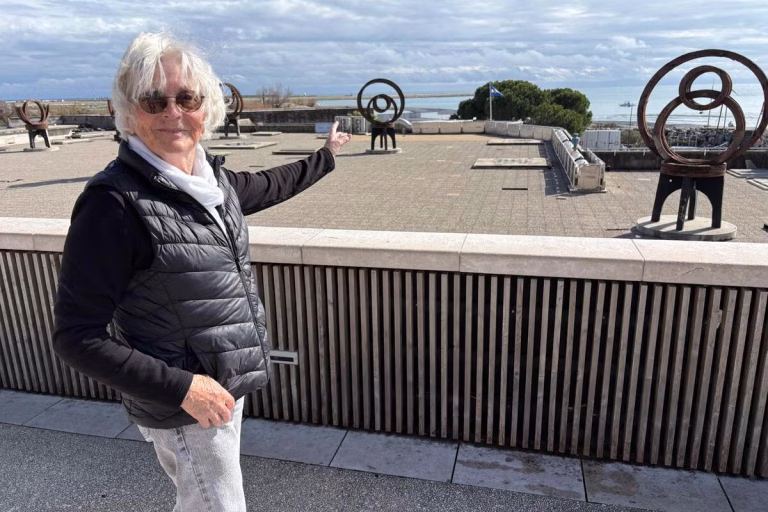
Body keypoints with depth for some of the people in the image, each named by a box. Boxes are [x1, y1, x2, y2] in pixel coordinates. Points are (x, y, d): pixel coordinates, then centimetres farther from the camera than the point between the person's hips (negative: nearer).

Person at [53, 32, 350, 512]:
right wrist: (181, 387, -23)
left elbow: (268, 186, 21)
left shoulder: (213, 177, -1)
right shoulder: (115, 203, -22)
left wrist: (326, 156, 33)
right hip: (185, 406, -6)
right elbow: (77, 336, -19)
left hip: (228, 386, 7)